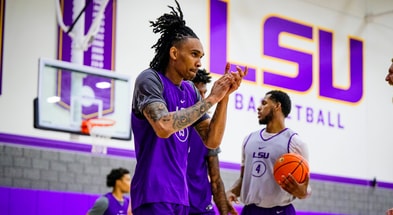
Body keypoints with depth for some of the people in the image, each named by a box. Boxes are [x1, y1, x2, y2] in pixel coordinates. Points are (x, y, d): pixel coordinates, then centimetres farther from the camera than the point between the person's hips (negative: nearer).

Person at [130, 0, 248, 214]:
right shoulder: (150, 79, -9)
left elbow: (212, 141, 8)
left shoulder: (191, 91, 12)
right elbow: (163, 127, -26)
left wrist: (225, 96, -3)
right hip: (154, 195, -8)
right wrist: (211, 98, -17)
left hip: (180, 195, 8)